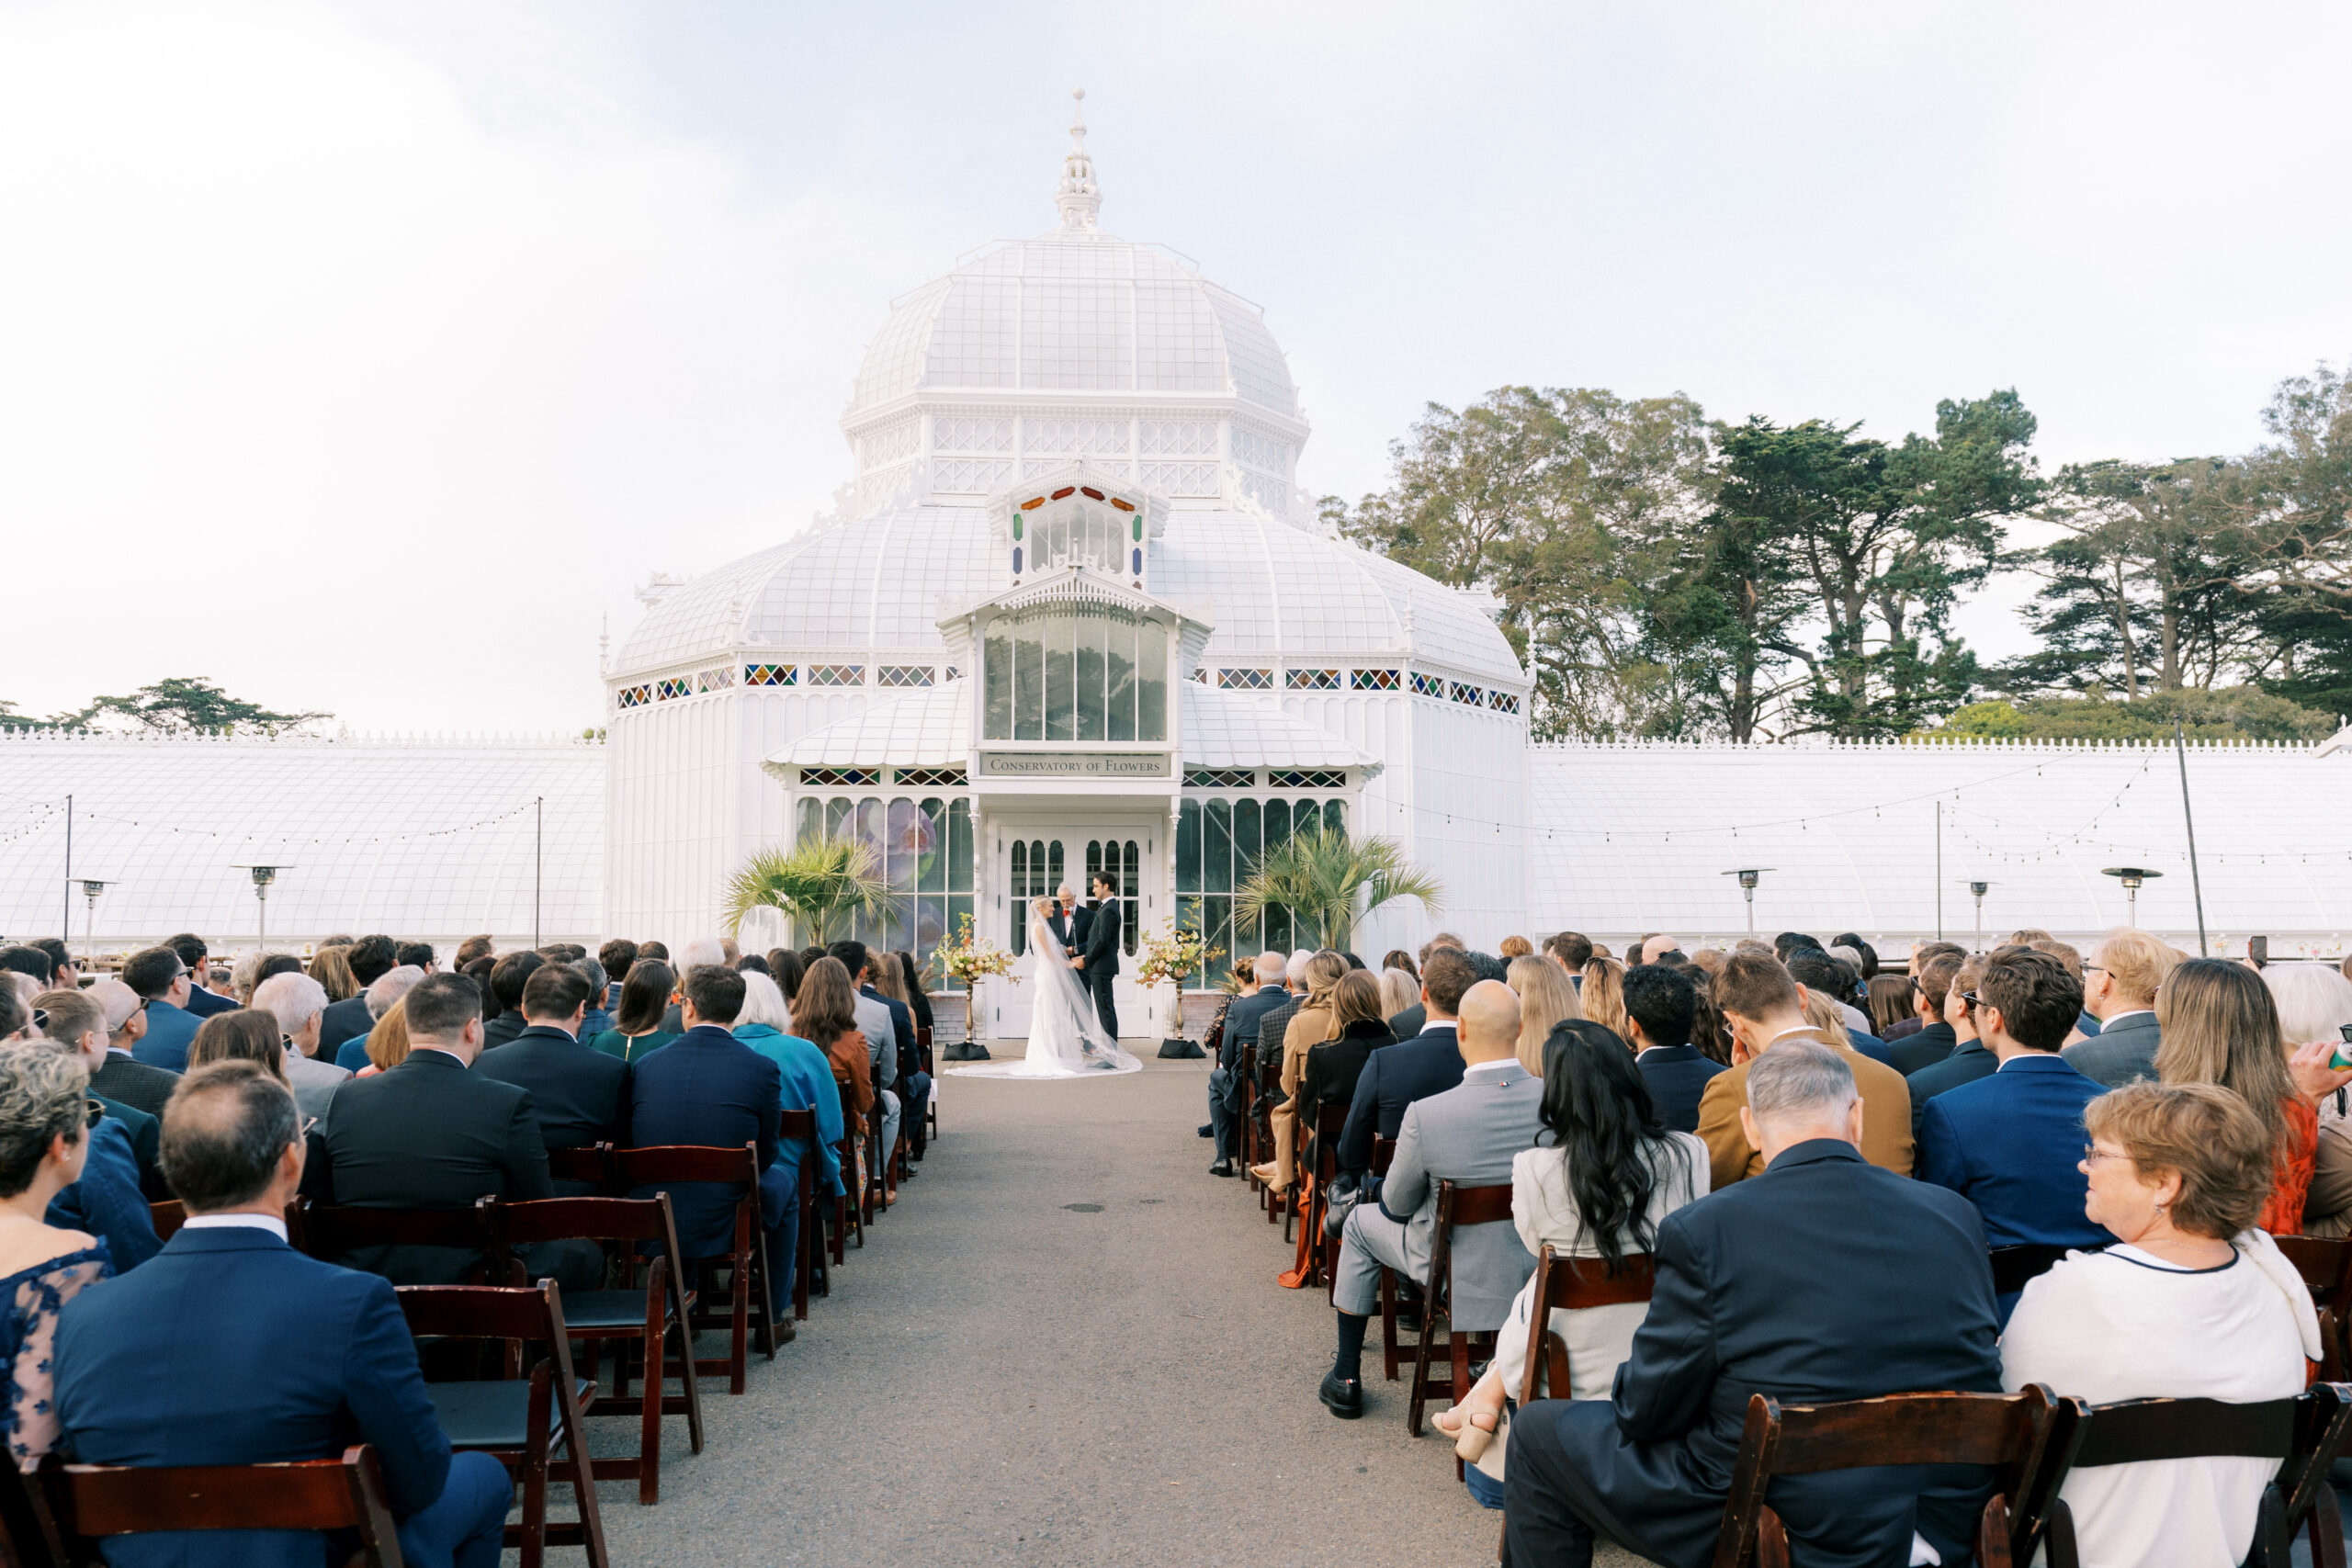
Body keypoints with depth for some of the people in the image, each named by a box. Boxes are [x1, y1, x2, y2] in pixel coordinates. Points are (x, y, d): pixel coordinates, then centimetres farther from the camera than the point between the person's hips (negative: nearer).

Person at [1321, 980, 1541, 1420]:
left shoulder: (1425, 1114, -28)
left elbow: (1397, 1205, -10)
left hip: (1465, 1277, -3)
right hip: (1546, 1268, 3)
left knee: (1360, 1223, 24)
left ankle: (1346, 1379, 32)